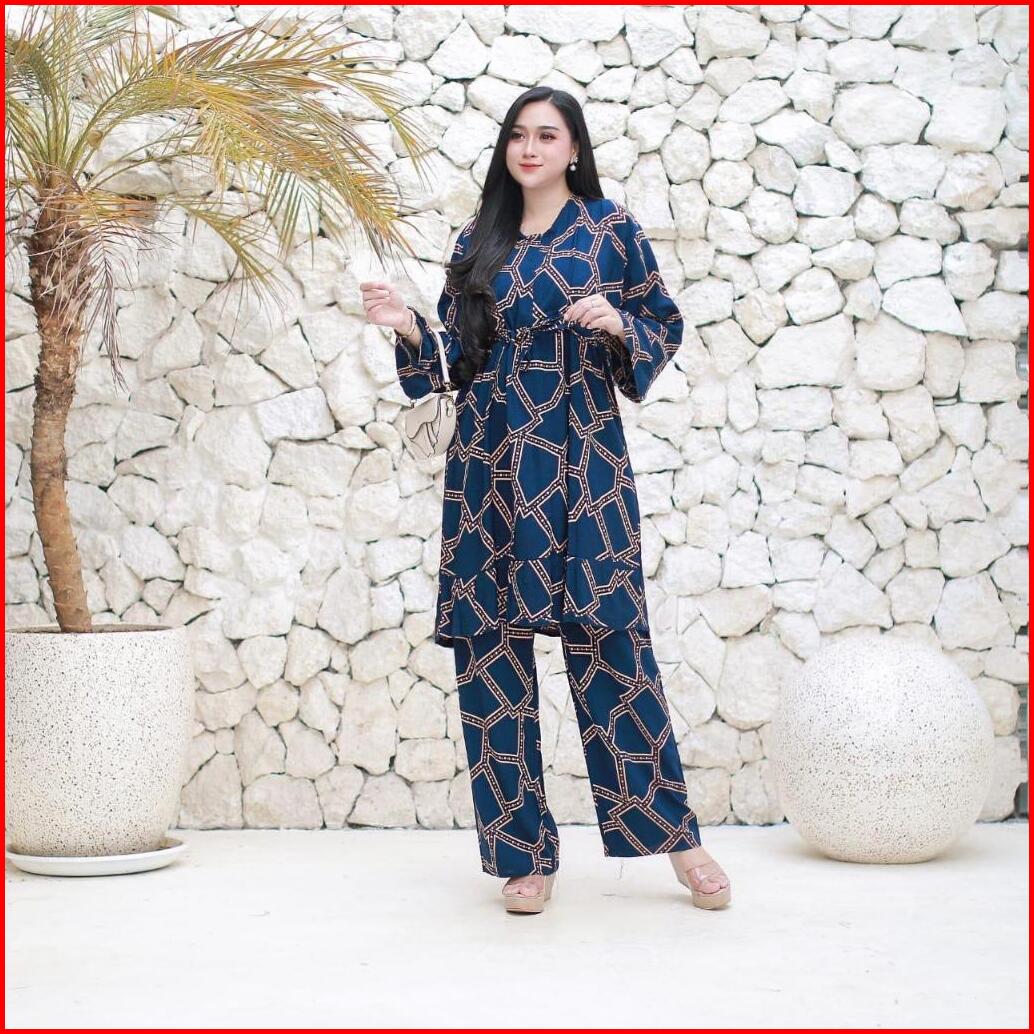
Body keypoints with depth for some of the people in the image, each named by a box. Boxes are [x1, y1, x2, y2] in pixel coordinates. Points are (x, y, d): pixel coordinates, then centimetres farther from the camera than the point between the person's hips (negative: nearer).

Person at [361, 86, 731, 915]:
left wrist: (617, 323, -11)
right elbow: (460, 357, 13)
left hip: (582, 458, -3)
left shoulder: (612, 228, 6)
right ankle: (525, 851, 9)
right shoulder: (479, 243, 13)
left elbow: (667, 326, 8)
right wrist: (409, 328, -5)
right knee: (491, 646, 0)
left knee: (610, 638, -6)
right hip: (492, 462, 3)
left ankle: (675, 835, 7)